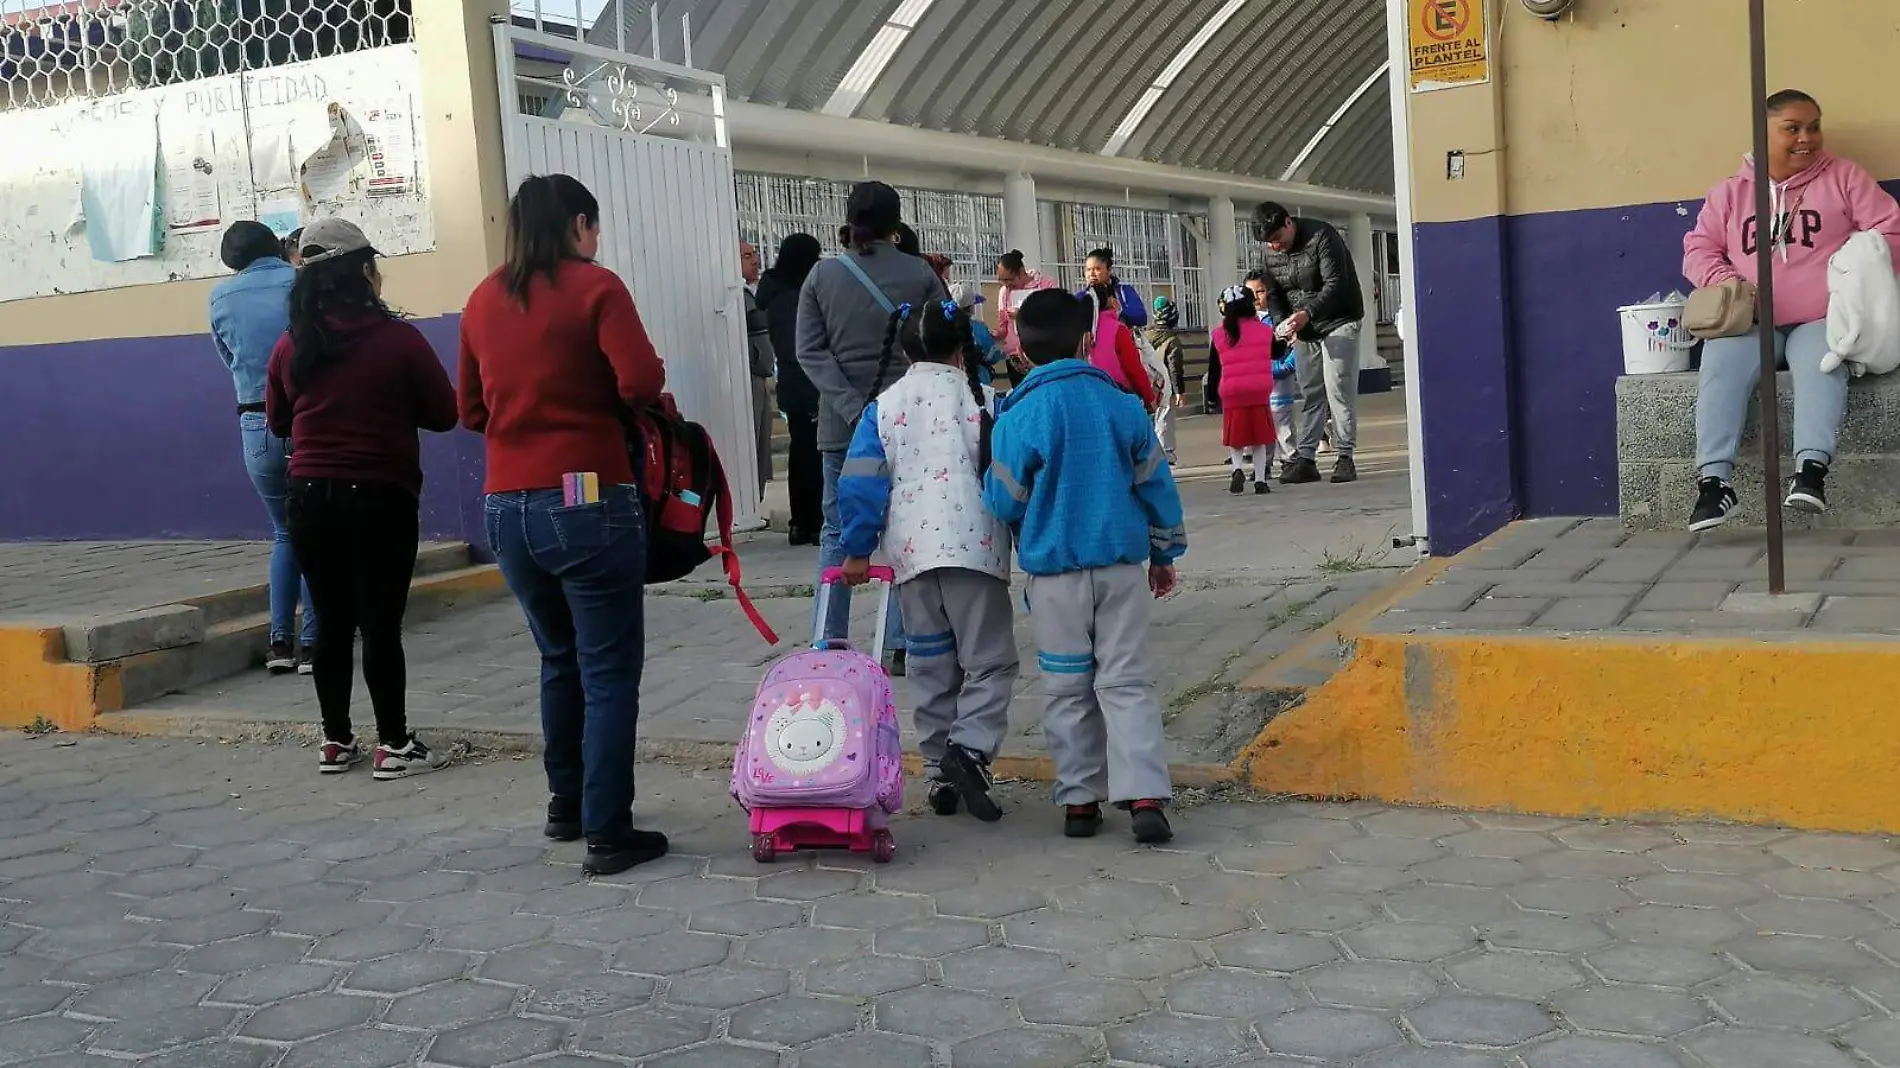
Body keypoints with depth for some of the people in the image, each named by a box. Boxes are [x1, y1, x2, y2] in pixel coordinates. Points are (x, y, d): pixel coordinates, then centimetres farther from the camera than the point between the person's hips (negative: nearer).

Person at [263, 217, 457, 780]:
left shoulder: (290, 348, 2)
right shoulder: (398, 339, -10)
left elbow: (278, 422, 14)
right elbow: (444, 413, -3)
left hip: (310, 499, 4)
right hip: (381, 499, -4)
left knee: (332, 622, 12)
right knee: (381, 624, 0)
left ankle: (336, 741, 19)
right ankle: (393, 745, 5)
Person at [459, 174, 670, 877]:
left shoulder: (484, 300, 10)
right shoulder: (594, 287, -7)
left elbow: (471, 410, 14)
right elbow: (641, 382, -18)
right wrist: (593, 399, 3)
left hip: (507, 508, 6)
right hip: (588, 502, -6)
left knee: (560, 659, 22)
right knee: (610, 671, 2)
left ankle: (566, 806, 32)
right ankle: (608, 833, 2)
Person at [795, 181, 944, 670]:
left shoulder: (822, 275, 2)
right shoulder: (920, 274, -2)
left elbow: (810, 350, -4)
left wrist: (851, 406, -10)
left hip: (841, 423, 2)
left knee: (837, 532, 10)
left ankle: (827, 646, 10)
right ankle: (900, 645, 3)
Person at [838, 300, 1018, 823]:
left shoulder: (882, 406, 12)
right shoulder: (980, 399, 5)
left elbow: (860, 482, 6)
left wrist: (857, 550, 11)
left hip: (910, 552, 3)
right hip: (973, 545, -3)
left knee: (931, 665, 12)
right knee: (989, 660, 1)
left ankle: (939, 772, 15)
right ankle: (969, 747, -20)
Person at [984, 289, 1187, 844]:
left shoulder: (1019, 417, -10)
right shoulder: (1122, 404, 0)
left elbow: (1004, 500, -4)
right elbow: (1156, 483, 8)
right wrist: (1163, 553, 20)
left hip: (1055, 571, -2)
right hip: (1122, 565, 2)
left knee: (1067, 688, 10)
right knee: (1127, 681, 4)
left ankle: (1080, 800, 14)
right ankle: (1145, 796, -6)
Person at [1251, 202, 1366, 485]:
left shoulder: (1322, 236, -17)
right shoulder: (1272, 253, 4)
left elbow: (1335, 283, -24)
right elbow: (1273, 294, 7)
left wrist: (1308, 313, -36)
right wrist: (1281, 322, -14)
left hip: (1338, 322, -6)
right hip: (1303, 330, 6)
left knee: (1338, 389, -11)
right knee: (1310, 395, 5)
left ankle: (1344, 457, -8)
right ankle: (1305, 459, 4)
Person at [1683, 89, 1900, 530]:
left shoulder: (1843, 177, 11)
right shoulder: (1730, 191, 15)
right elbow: (1699, 249, 12)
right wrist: (1724, 280, -10)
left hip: (1820, 320, -1)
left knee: (1820, 361, -36)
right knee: (1721, 360, -31)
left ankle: (1811, 466, -45)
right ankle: (1714, 478, -36)